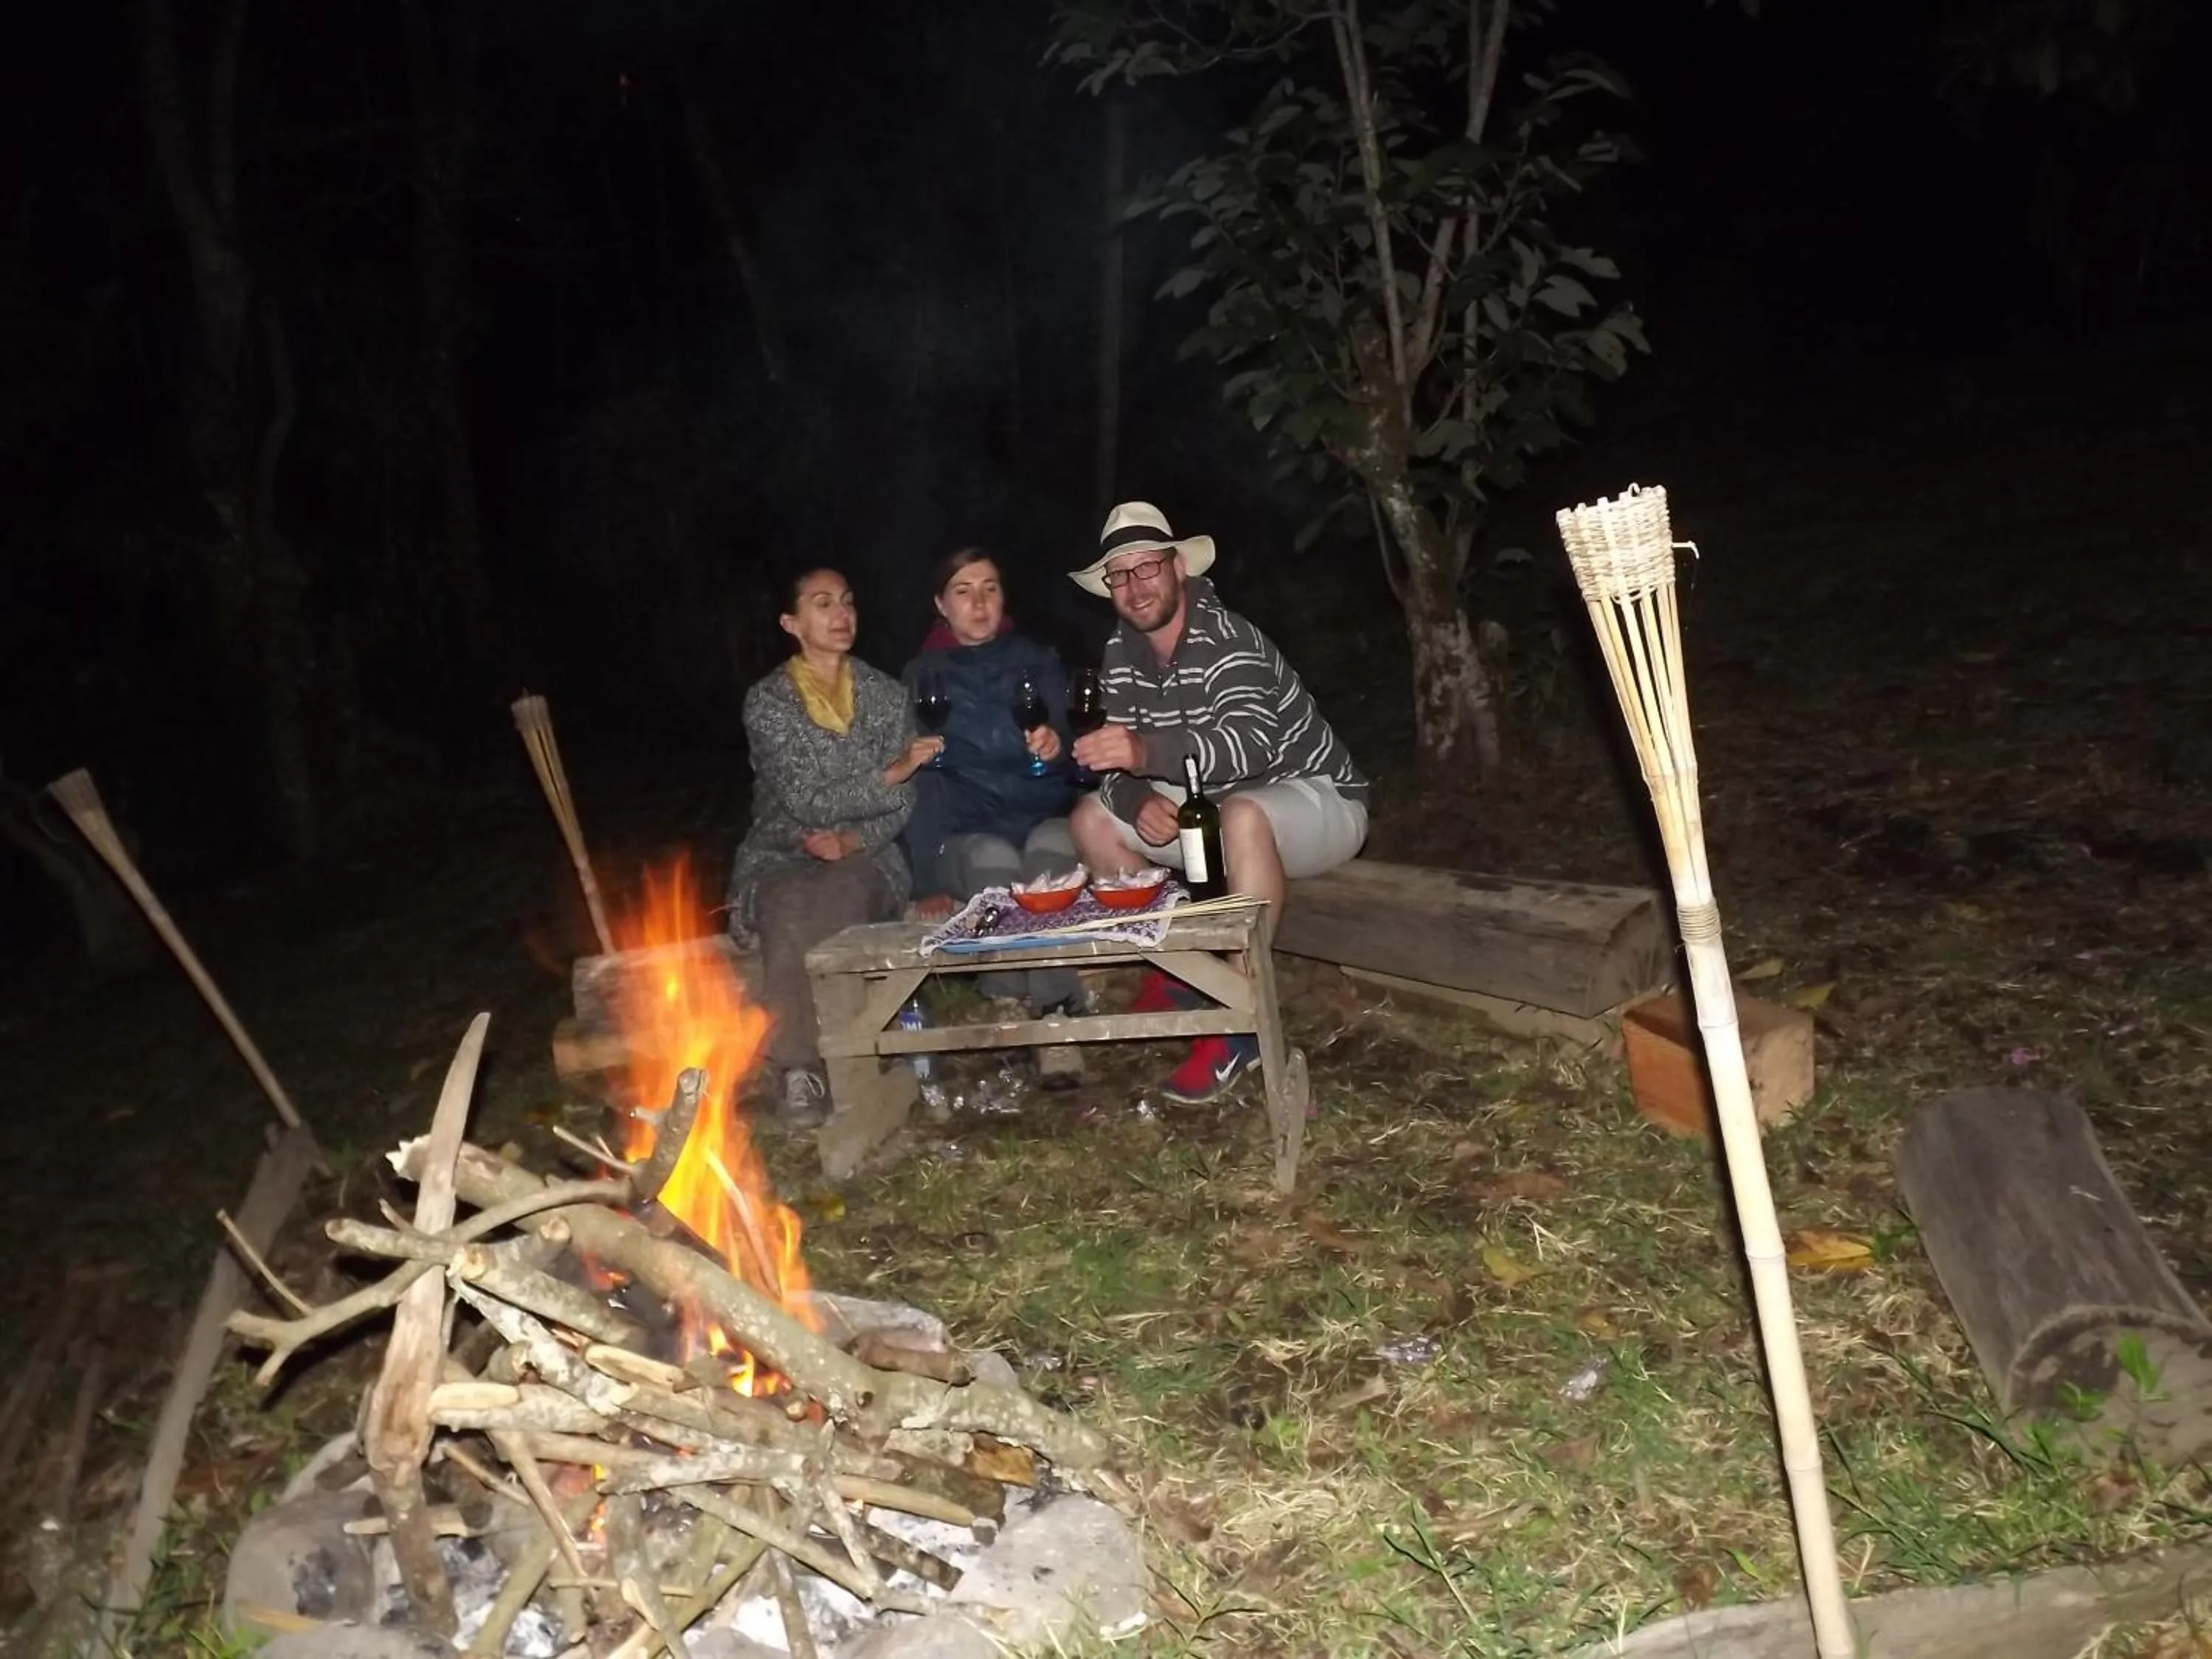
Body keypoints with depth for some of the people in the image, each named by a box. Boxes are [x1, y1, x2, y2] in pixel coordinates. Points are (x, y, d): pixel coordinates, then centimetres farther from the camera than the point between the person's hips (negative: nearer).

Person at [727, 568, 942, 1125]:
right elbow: (805, 800, -12)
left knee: (835, 901, -36)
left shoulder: (884, 694, 8)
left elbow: (902, 804, 3)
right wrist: (890, 775, -19)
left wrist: (852, 839, -16)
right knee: (791, 909, -37)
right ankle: (800, 1068, -33)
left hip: (863, 857, 1)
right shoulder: (766, 701, -1)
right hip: (779, 859, -1)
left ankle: (826, 1062, -29)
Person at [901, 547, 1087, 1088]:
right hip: (969, 834, 0)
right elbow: (921, 779, 4)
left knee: (1050, 850, -35)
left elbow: (1075, 754, 6)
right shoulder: (922, 676, 12)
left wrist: (1057, 746, -21)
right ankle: (1014, 1009, -30)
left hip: (1045, 817, 1)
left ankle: (1050, 1012, -35)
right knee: (993, 861, -36)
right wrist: (930, 881, -8)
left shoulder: (1038, 661, 13)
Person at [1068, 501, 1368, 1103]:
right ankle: (1174, 969, 7)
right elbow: (1121, 758, -5)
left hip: (1317, 799, -8)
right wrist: (1138, 799, -29)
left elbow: (1252, 744, -43)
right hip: (1215, 809, 8)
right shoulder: (1121, 653, -2)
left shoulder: (1226, 641, -25)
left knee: (1242, 816, -40)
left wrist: (1147, 751, -56)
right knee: (1092, 818, 0)